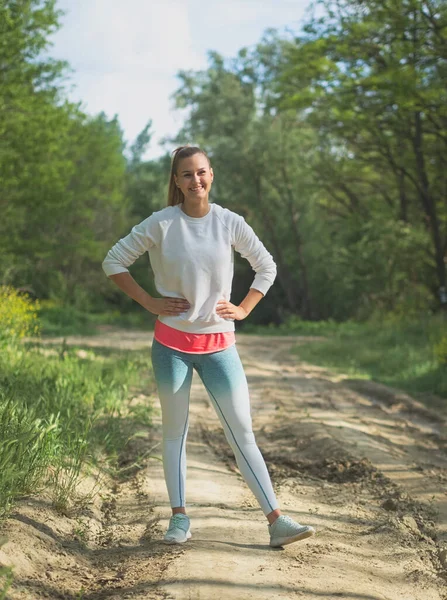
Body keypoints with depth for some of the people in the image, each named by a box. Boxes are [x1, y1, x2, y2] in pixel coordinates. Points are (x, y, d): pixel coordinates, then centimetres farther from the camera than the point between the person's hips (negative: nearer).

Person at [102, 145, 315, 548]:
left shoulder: (230, 223, 0)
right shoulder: (161, 224, -4)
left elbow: (266, 267, 14)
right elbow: (113, 262, 3)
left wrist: (244, 309, 3)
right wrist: (148, 302, -4)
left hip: (218, 344, 1)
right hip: (171, 342, -1)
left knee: (242, 432, 0)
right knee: (175, 430, 8)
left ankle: (276, 520, -1)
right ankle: (180, 518, 17)